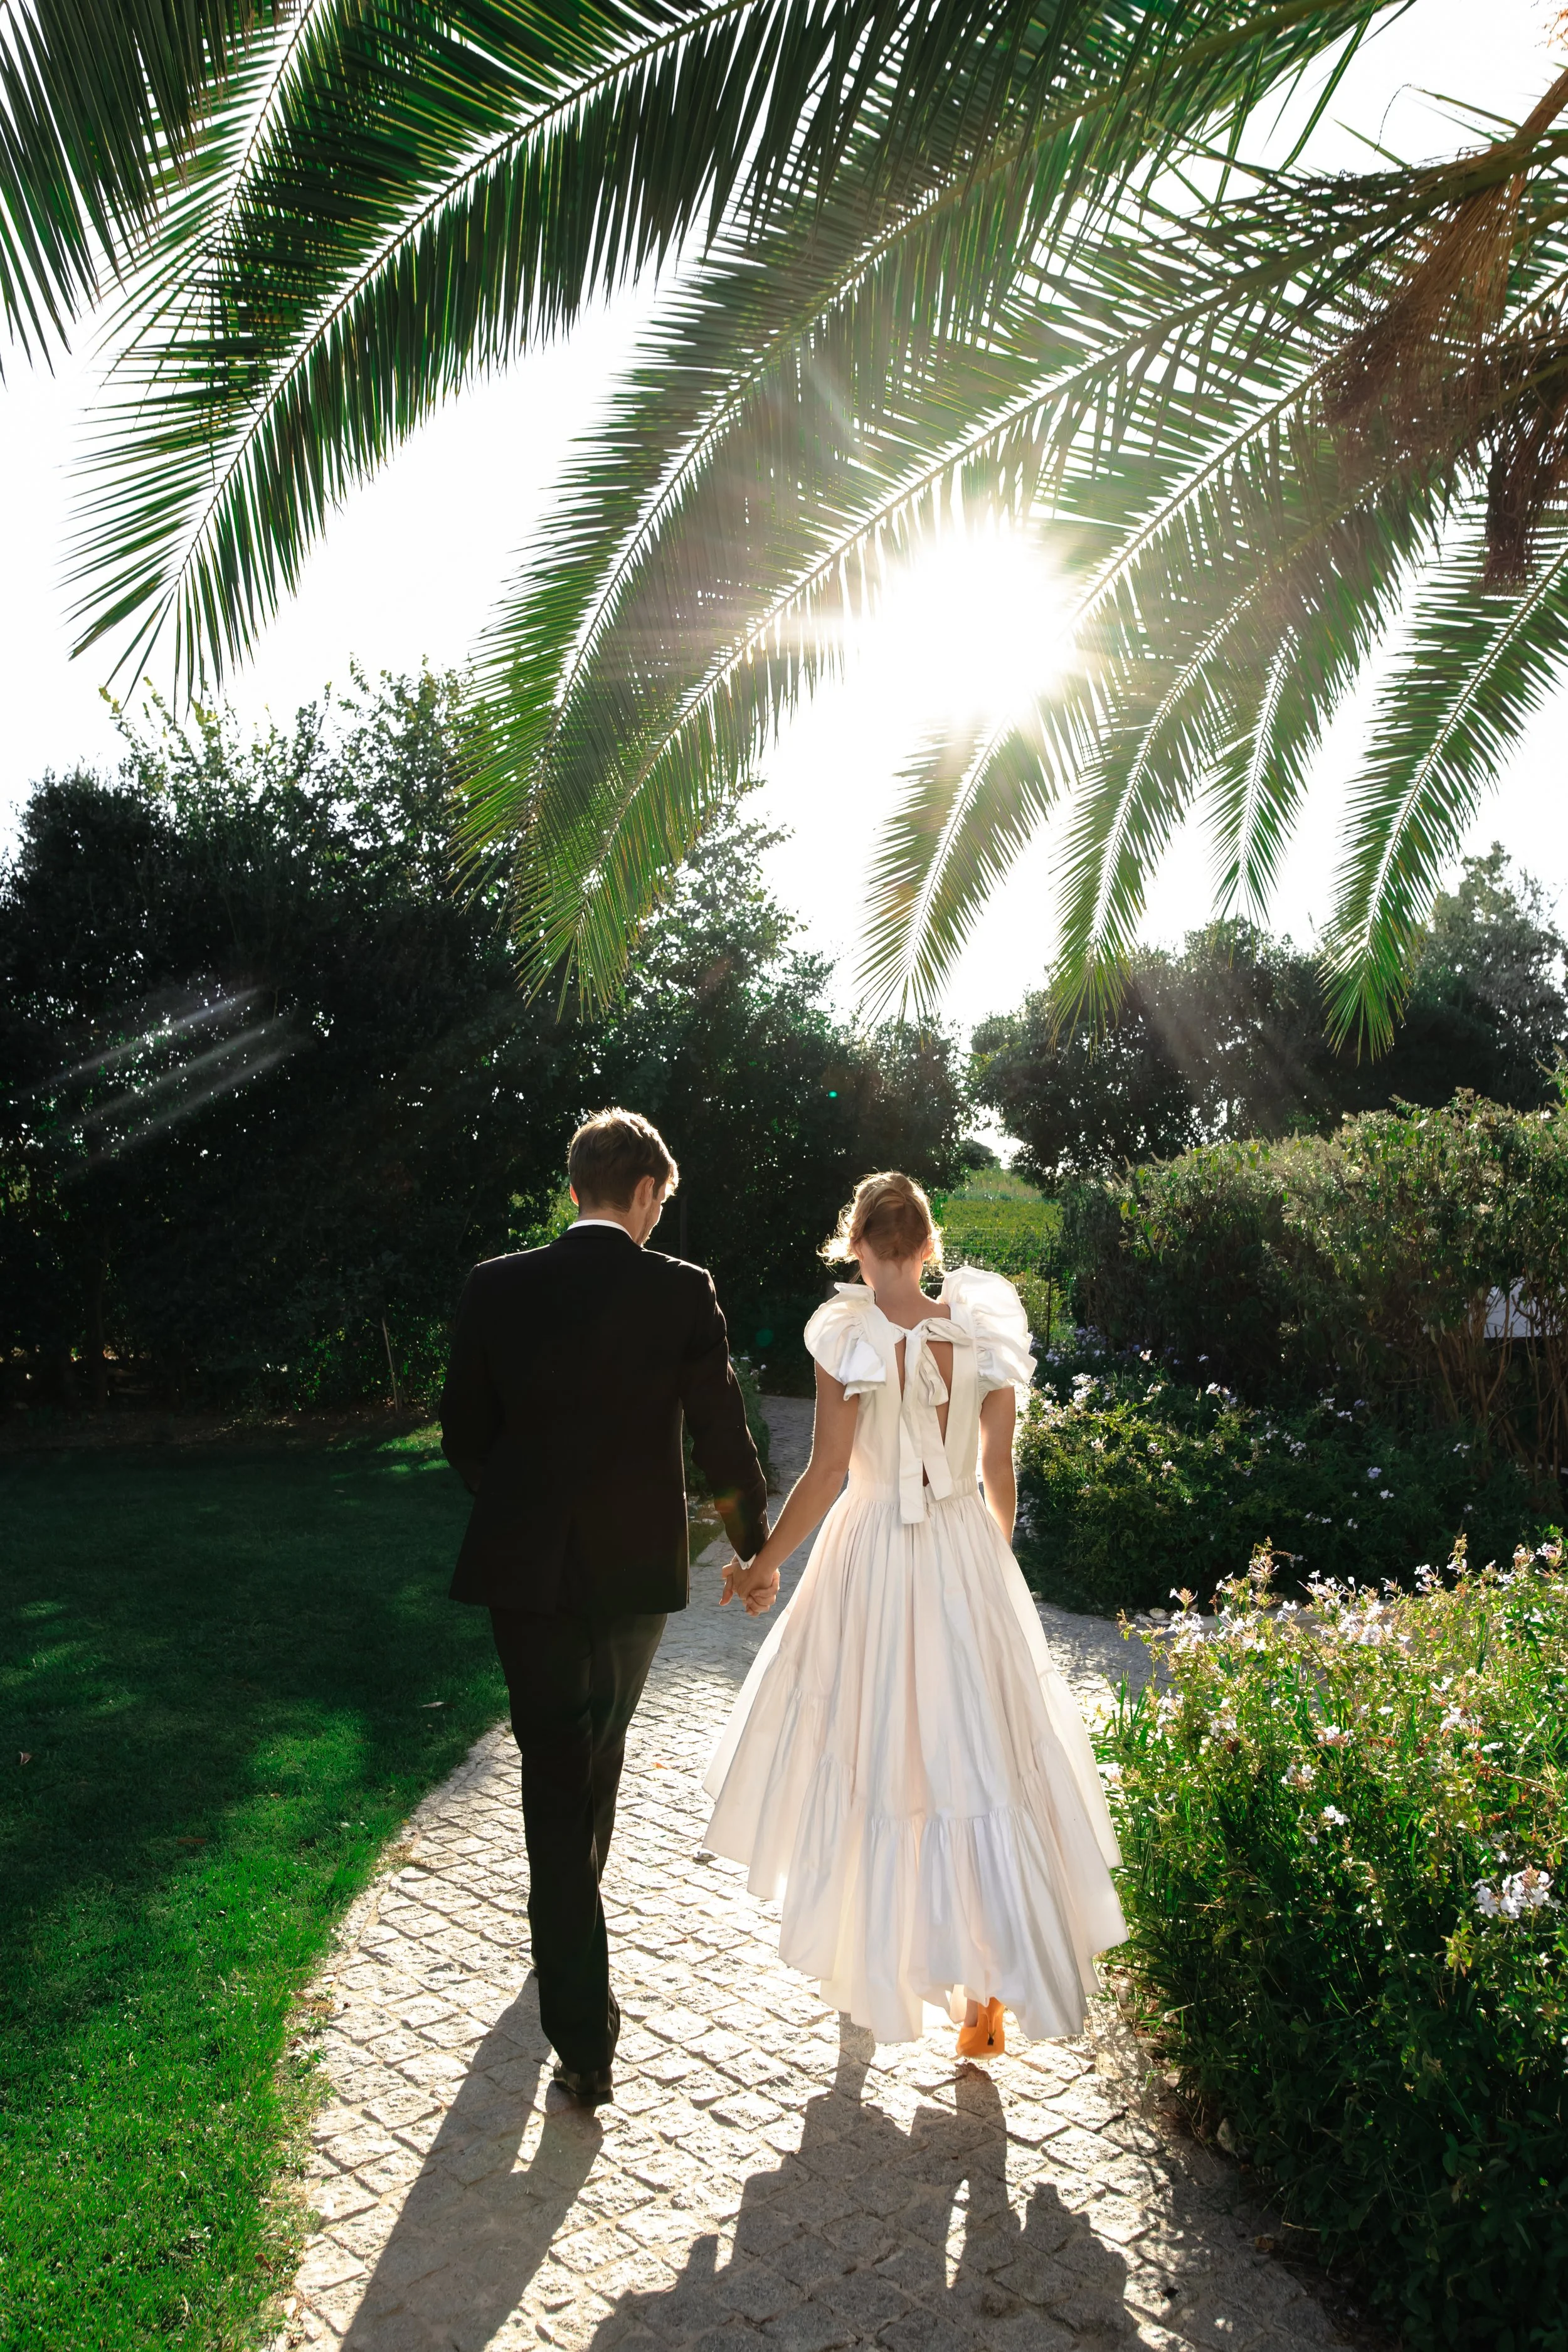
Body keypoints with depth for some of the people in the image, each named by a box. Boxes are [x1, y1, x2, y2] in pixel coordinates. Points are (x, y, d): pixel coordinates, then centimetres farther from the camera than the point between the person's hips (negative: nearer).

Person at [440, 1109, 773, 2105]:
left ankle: (585, 2042, 8)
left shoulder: (496, 1287, -6)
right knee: (599, 1752, 25)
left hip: (524, 1572, 0)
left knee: (556, 1780, 8)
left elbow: (464, 1435, 1)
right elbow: (724, 1439, -6)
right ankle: (577, 1912, 51)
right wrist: (757, 1549, 9)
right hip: (635, 1570, 1)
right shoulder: (681, 1292, -10)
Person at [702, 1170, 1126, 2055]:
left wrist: (764, 1563, -2)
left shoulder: (850, 1336, -13)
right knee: (978, 1759, 11)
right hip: (967, 1557, 3)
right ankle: (988, 1988, 12)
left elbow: (828, 1471, -14)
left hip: (872, 1561, -2)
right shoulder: (982, 1330, -3)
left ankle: (868, 1957, 35)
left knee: (873, 1757, 15)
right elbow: (1000, 1467, 2)